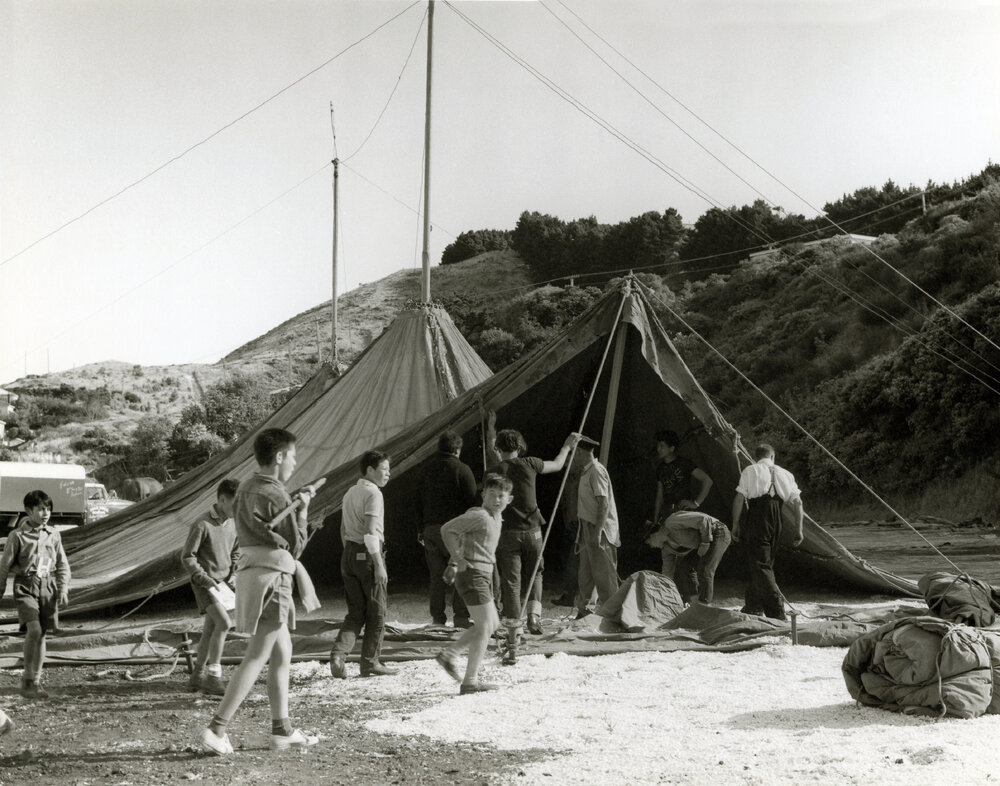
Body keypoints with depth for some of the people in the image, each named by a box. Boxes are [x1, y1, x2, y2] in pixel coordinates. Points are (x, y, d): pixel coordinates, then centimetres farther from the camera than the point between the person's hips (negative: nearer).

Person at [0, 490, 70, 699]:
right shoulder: (17, 536, -7)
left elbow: (62, 564, 10)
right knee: (34, 629, -19)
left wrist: (63, 588, 1)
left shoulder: (53, 534, 5)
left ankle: (36, 682, 17)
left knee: (42, 634, 7)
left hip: (48, 586, 4)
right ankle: (27, 680, -6)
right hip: (25, 587, -4)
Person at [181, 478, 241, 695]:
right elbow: (187, 557, -12)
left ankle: (197, 676, 21)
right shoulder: (202, 525, -16)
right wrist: (206, 579, -17)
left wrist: (232, 576, 5)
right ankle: (213, 677, -14)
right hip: (205, 582, -7)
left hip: (223, 582, 7)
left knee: (210, 629, 10)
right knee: (223, 622, -20)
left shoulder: (233, 524, 6)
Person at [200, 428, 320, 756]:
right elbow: (297, 545, -9)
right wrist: (303, 510, 2)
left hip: (249, 571, 9)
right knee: (256, 658, -7)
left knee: (282, 653, 16)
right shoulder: (276, 496, -14)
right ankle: (217, 728, -10)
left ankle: (282, 729, 21)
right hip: (272, 577, -9)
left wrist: (296, 500, 16)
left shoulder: (246, 489, 11)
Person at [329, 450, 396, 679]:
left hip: (350, 554, 8)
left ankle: (338, 653, -6)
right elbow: (370, 532, -21)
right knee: (376, 612, 4)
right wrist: (379, 565, -20)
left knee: (355, 612, 10)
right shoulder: (373, 494, -13)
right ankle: (370, 662, 9)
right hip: (368, 555, -8)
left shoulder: (350, 493, 16)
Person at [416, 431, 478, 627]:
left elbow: (419, 500, 15)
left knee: (437, 576, 9)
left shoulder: (427, 468, 11)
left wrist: (422, 527, 20)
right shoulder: (462, 469, -6)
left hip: (430, 528, 5)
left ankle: (437, 617, 9)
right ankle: (460, 616, -4)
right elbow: (472, 502, -8)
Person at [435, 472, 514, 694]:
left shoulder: (496, 519, 16)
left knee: (492, 624, 16)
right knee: (485, 627, -8)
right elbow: (447, 529, -19)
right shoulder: (479, 515, -14)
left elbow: (463, 537, 26)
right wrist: (458, 559, -19)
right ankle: (470, 682, -5)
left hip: (483, 576, 10)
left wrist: (454, 563, 21)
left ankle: (449, 654, 19)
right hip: (473, 574, -10)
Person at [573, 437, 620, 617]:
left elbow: (604, 503, -21)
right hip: (589, 528, 10)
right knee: (586, 574, 13)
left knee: (604, 574, -4)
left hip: (599, 530, -10)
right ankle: (583, 611, 19)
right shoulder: (586, 471, 16)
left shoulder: (596, 471, -14)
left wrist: (597, 531, -24)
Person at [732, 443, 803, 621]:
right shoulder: (785, 474, 16)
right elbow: (797, 502, 9)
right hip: (776, 523, 4)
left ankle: (776, 611, -17)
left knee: (760, 565, -6)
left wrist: (735, 525, 1)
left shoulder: (750, 471, 7)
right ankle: (754, 606, 25)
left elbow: (739, 498, -4)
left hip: (755, 518, -4)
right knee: (765, 564, 17)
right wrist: (798, 530, 11)